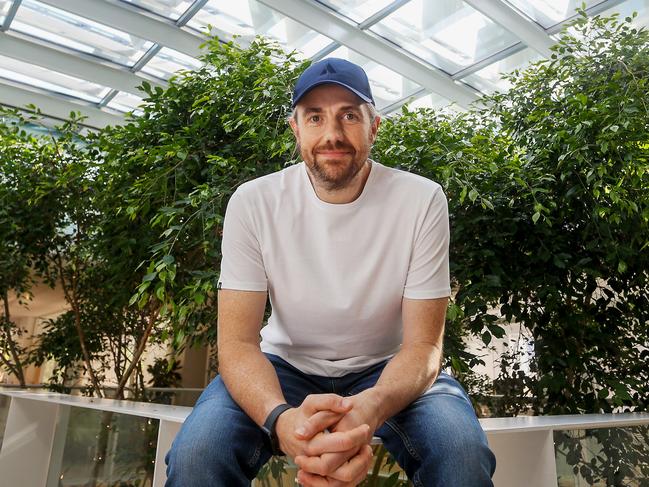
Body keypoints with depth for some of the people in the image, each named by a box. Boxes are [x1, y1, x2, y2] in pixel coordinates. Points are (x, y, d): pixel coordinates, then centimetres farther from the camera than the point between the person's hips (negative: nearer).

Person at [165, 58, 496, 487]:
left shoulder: (422, 200, -17)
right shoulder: (253, 202, -15)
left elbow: (422, 344, -16)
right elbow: (237, 341, -17)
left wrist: (368, 409, -39)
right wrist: (281, 418, -39)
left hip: (386, 369, 1)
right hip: (287, 365, 1)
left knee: (463, 450, -27)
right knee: (196, 452, -25)